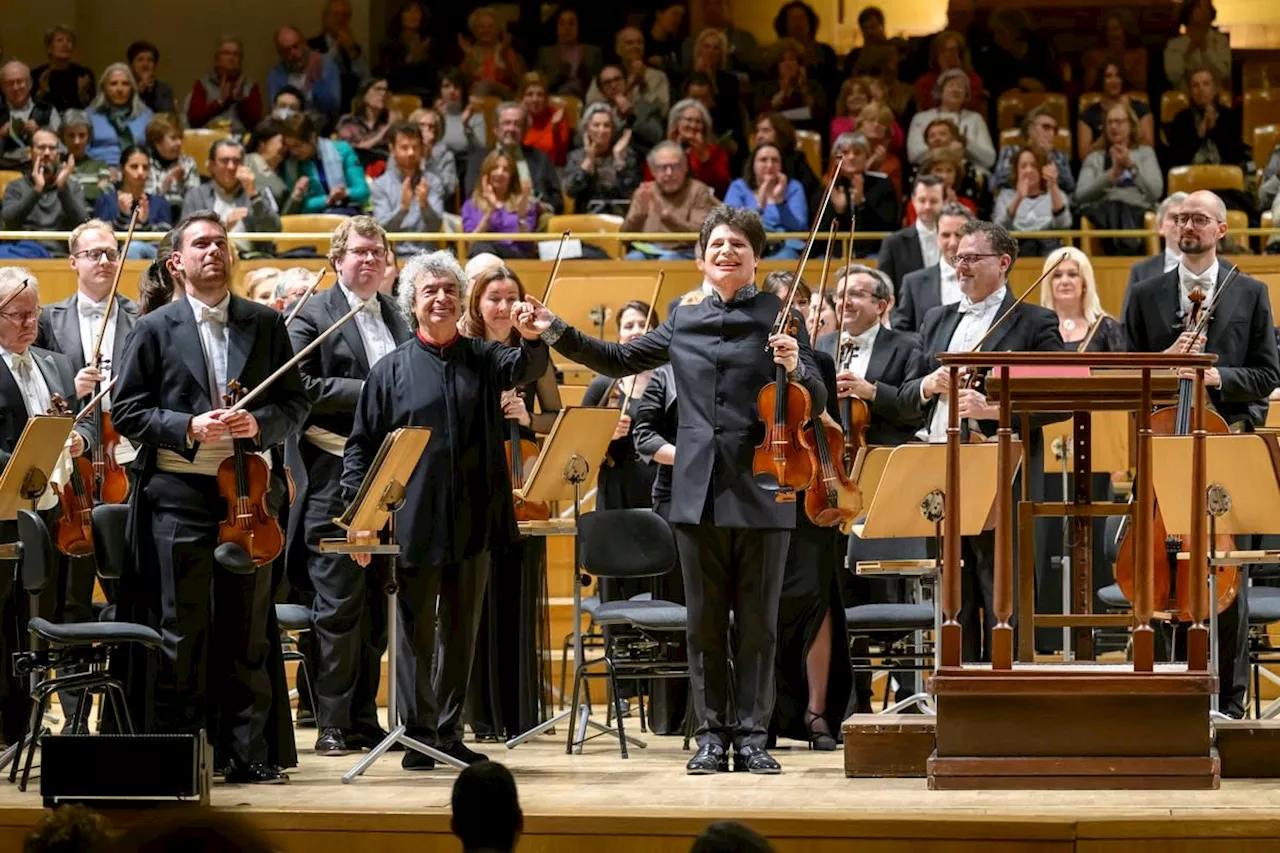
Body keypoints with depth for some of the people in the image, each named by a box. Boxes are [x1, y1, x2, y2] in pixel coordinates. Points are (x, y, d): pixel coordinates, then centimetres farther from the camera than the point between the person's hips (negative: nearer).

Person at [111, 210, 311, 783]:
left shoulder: (266, 326, 11)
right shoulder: (155, 329, 4)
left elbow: (297, 402, 10)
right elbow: (127, 411, 1)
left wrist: (260, 424, -10)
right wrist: (187, 427, -13)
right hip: (180, 496, -2)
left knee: (247, 633, 5)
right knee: (184, 632, -1)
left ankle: (246, 752, 10)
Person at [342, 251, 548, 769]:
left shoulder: (483, 359, 9)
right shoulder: (391, 371, 4)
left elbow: (525, 368, -11)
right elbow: (361, 445, 4)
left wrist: (533, 339, -34)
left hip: (475, 522, 2)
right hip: (414, 526, -2)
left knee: (462, 631, 10)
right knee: (417, 632, 1)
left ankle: (449, 732, 18)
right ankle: (419, 735, 7)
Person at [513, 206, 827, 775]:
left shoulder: (778, 315, 1)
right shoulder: (683, 321, 12)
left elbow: (817, 401, -4)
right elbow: (617, 361, 20)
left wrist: (794, 368, -25)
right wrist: (552, 331, 14)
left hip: (762, 492, -3)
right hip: (699, 492, 3)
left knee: (757, 621, 2)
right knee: (705, 620, 6)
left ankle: (753, 734, 7)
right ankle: (711, 733, 13)